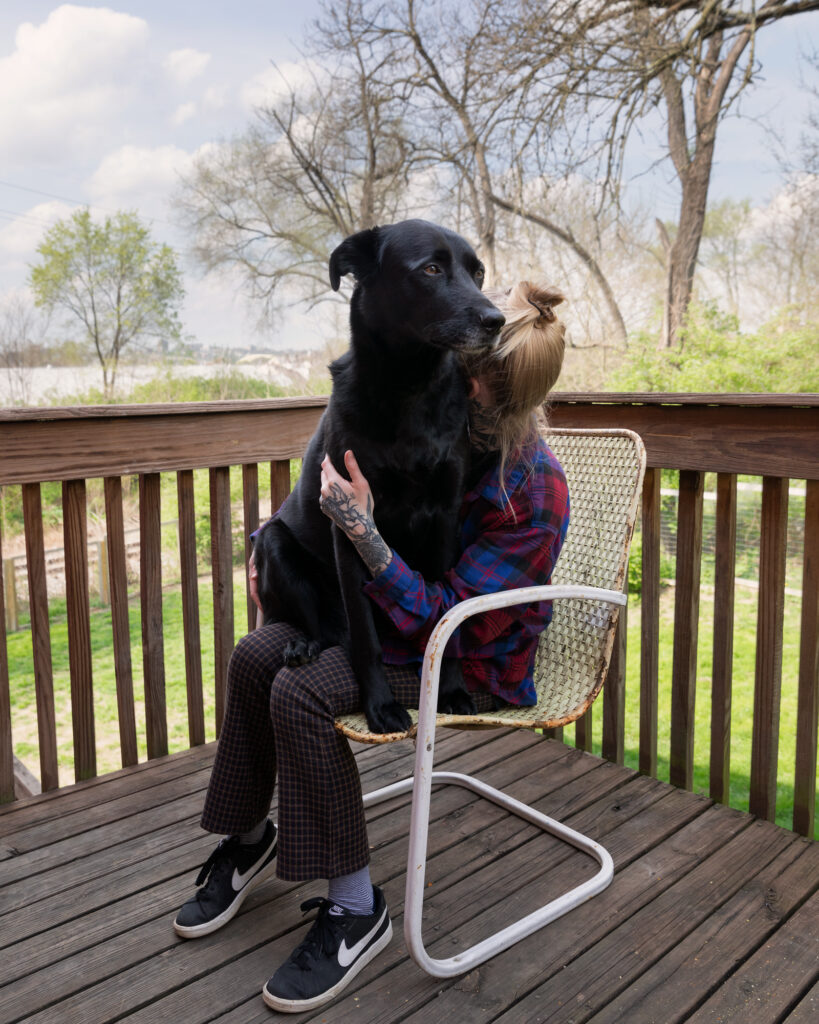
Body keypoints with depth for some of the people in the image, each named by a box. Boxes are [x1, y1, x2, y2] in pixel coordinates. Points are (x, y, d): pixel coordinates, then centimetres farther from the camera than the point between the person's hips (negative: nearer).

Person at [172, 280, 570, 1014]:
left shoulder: (532, 492, -29)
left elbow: (449, 617, -30)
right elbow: (331, 473, 8)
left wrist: (364, 533, -40)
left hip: (472, 658, -7)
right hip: (400, 606, 8)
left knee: (302, 693, -26)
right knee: (256, 657, -7)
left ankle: (356, 911, -8)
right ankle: (250, 837, 17)